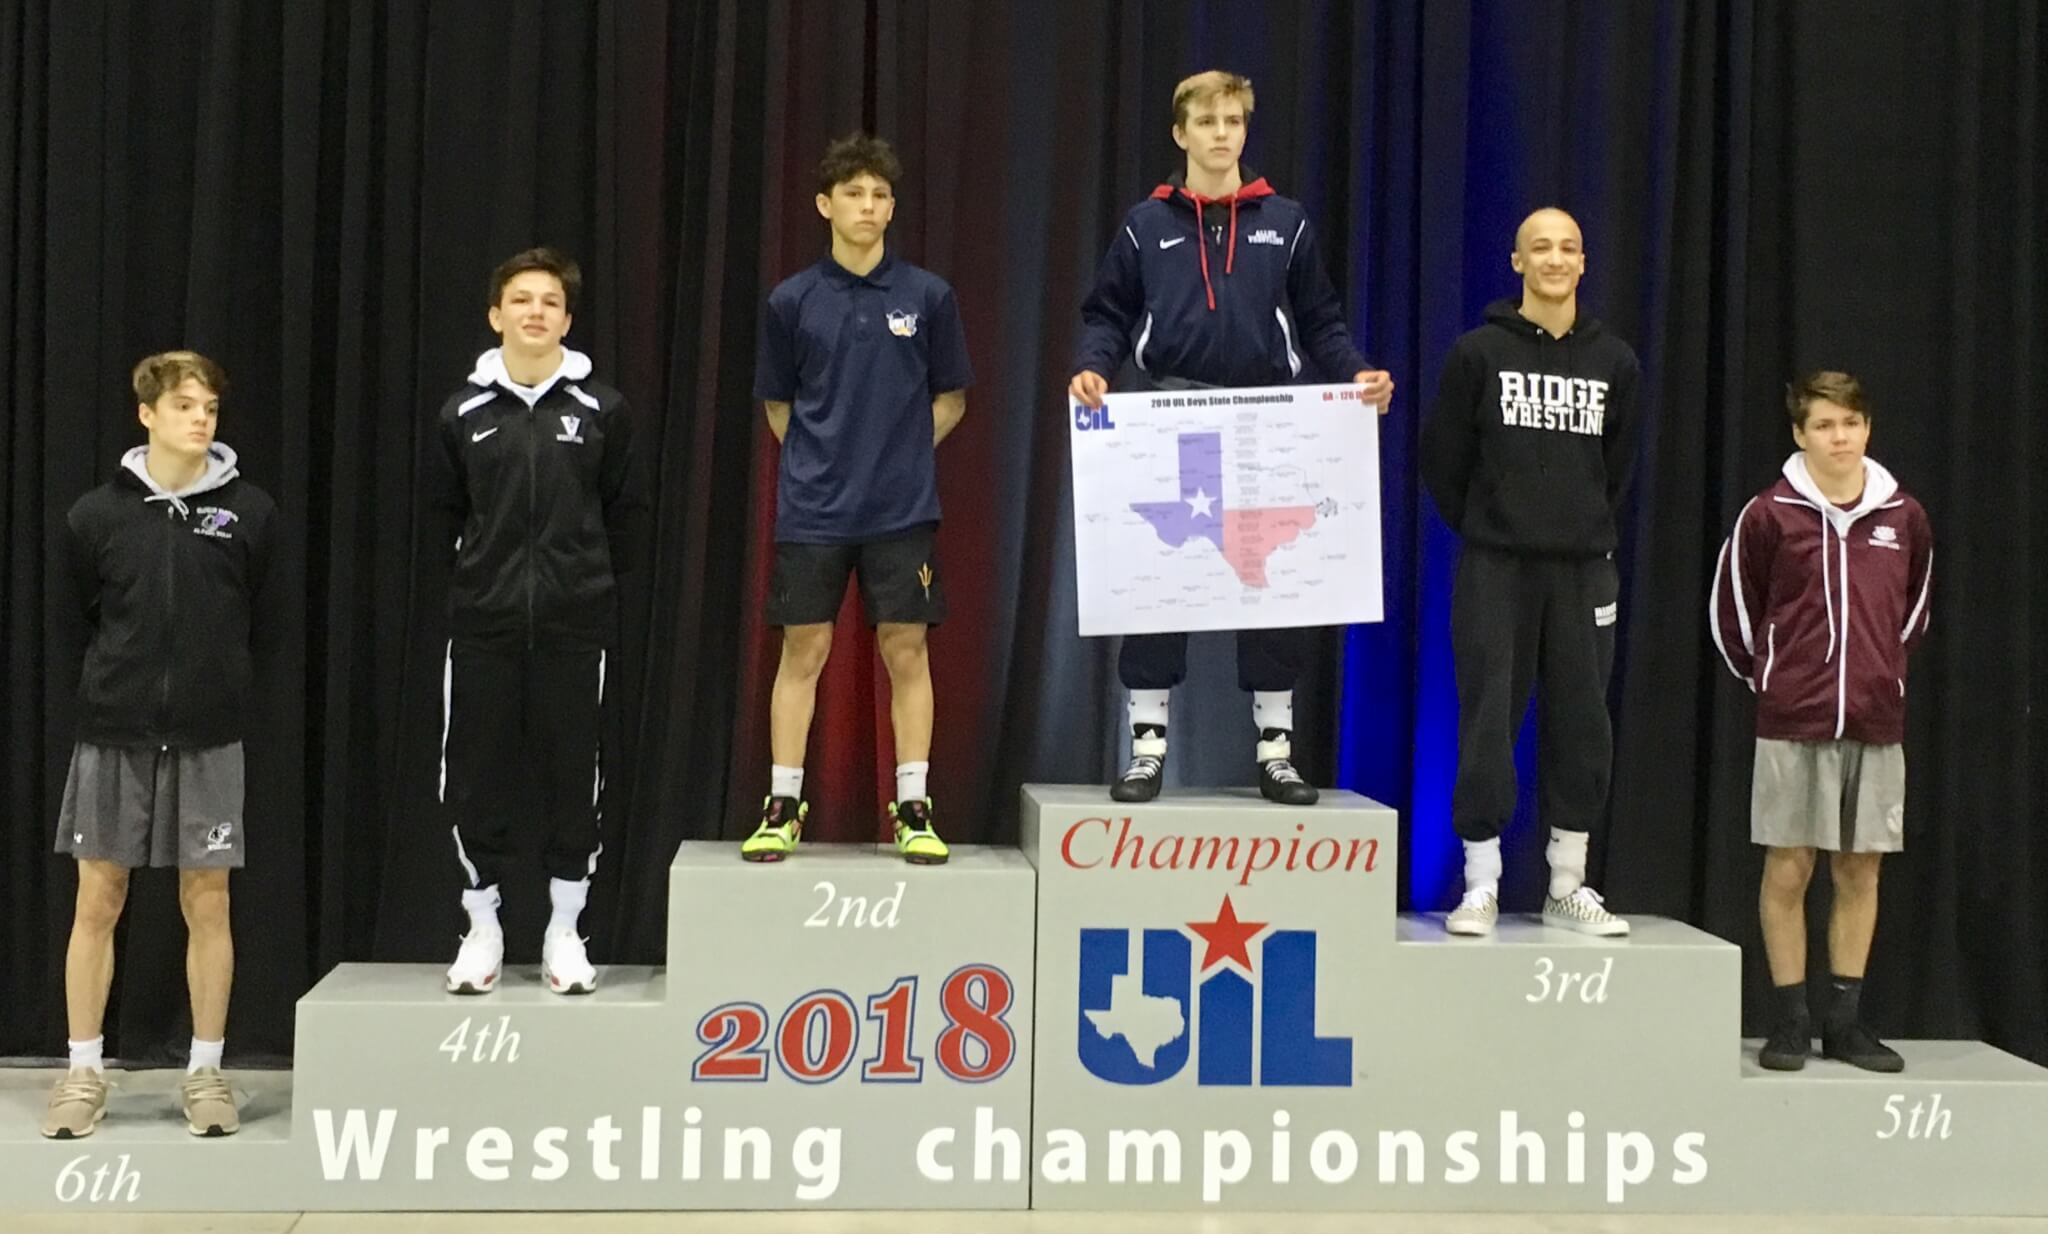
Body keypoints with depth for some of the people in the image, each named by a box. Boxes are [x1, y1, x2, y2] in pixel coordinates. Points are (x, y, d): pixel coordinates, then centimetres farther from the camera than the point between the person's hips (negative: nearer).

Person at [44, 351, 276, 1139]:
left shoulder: (251, 512, -2)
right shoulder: (97, 514, 0)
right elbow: (80, 616, 10)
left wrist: (226, 688, 7)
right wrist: (109, 687, 12)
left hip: (209, 737, 0)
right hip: (112, 734, 1)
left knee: (207, 904, 5)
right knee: (97, 902, 5)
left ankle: (206, 1072, 16)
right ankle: (84, 1074, 16)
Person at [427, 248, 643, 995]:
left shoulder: (601, 410, 1)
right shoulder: (463, 413, 4)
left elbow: (622, 512, 6)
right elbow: (443, 514, 11)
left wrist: (596, 583, 5)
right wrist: (476, 578, 10)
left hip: (575, 624, -1)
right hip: (484, 625, 1)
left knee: (574, 773, 4)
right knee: (477, 774, 4)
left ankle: (565, 933, 15)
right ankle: (482, 929, 17)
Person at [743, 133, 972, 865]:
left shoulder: (928, 297, 0)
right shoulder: (792, 301, 1)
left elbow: (950, 400, 9)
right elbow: (778, 405, 11)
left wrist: (899, 453, 2)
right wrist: (821, 462, 5)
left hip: (902, 509, 0)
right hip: (812, 509, 0)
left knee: (907, 651, 2)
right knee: (803, 652, 4)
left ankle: (913, 810, 10)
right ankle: (783, 807, 12)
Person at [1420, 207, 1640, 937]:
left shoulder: (1614, 362, 7)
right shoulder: (1478, 353, -2)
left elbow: (1617, 465, 16)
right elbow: (1442, 457, 3)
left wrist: (1588, 529, 13)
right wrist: (1481, 528, 8)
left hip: (1583, 569, 3)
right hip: (1496, 569, -3)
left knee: (1581, 726, 5)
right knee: (1488, 724, -2)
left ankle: (1567, 887, 16)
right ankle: (1480, 887, 7)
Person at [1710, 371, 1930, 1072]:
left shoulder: (1903, 518, 5)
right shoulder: (1770, 515, -4)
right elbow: (1730, 609, 5)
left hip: (1875, 723, 3)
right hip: (1792, 723, -3)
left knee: (1860, 870, 7)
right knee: (1788, 869, 0)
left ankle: (1846, 1021, 16)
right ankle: (1789, 1021, 10)